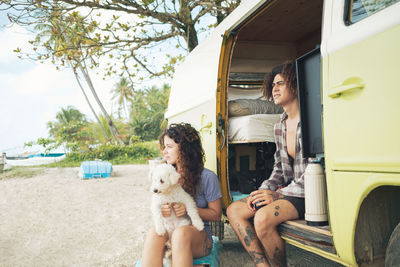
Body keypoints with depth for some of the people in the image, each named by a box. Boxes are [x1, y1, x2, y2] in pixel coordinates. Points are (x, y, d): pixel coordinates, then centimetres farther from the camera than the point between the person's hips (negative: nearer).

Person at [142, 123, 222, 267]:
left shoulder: (207, 177, -3)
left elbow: (216, 214, 1)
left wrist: (189, 209, -15)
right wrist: (161, 210, -9)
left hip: (198, 235, -3)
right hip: (168, 230, 3)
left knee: (181, 233, -38)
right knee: (154, 233, -32)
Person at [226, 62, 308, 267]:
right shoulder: (279, 127, 13)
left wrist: (278, 195, -17)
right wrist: (264, 190, -1)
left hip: (307, 194, -9)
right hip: (287, 191, 9)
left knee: (263, 218, -30)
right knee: (234, 210, -2)